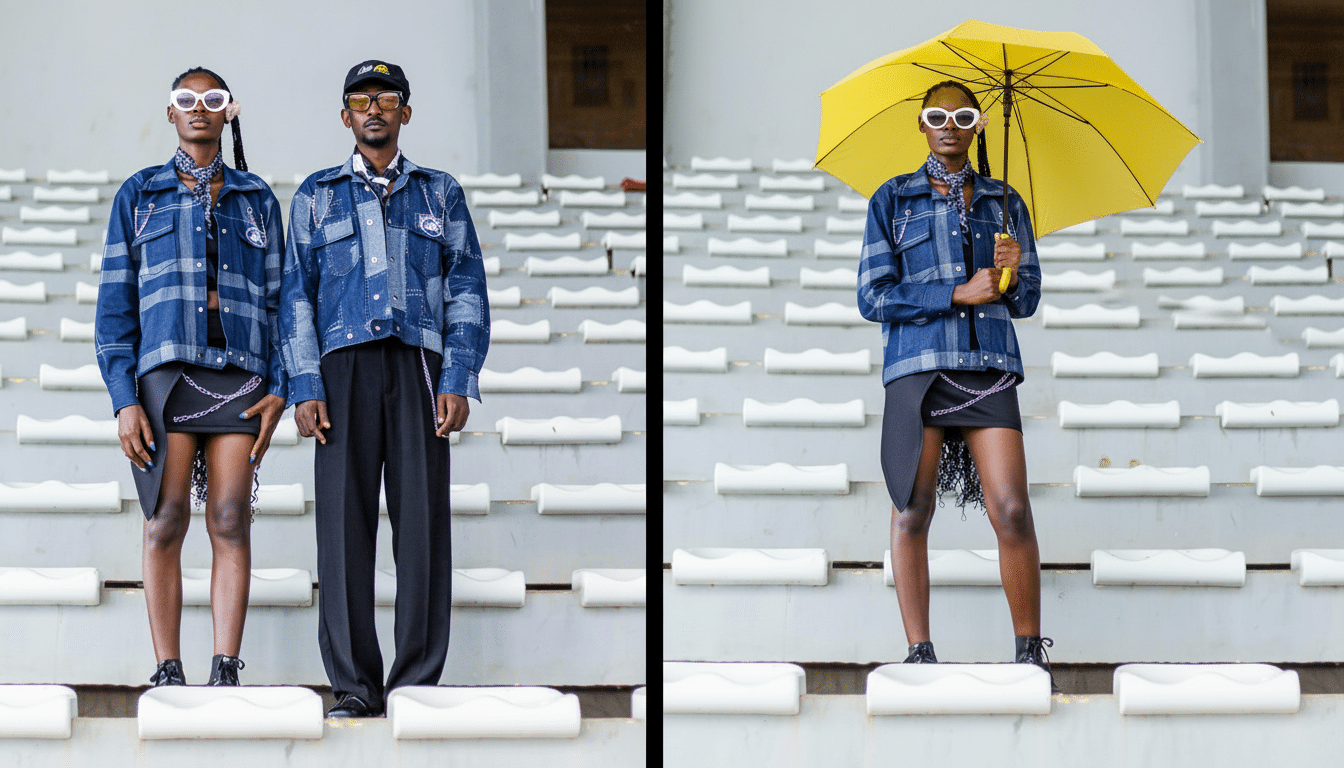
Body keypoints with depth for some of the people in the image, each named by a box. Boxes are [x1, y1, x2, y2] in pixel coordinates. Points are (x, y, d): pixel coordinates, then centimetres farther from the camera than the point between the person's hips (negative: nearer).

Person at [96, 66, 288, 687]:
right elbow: (115, 304, 6)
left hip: (239, 373, 1)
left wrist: (279, 388, 0)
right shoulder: (138, 195, 11)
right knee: (166, 521, -5)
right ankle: (167, 673, -3)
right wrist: (124, 399, -5)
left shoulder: (257, 199, 16)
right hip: (165, 370, -1)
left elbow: (276, 298, 13)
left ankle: (225, 672, -6)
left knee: (231, 522, -6)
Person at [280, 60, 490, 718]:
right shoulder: (316, 195, 17)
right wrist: (305, 388, -1)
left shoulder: (440, 194, 16)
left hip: (418, 365, 0)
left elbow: (467, 292, 10)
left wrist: (457, 382, -2)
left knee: (423, 518, -6)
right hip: (344, 367, 0)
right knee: (344, 520, -6)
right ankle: (353, 684, -2)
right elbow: (297, 295, 11)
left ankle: (417, 681, -2)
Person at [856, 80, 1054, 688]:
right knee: (912, 510, -5)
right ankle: (919, 652, 1)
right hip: (916, 364, -1)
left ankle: (1031, 653, -3)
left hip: (988, 367, 1)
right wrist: (959, 295, -7)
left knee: (1012, 511, -10)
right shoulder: (892, 200, 10)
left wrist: (1015, 272, -7)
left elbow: (1027, 301, 17)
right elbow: (873, 296, 2)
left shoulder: (1004, 202, 17)